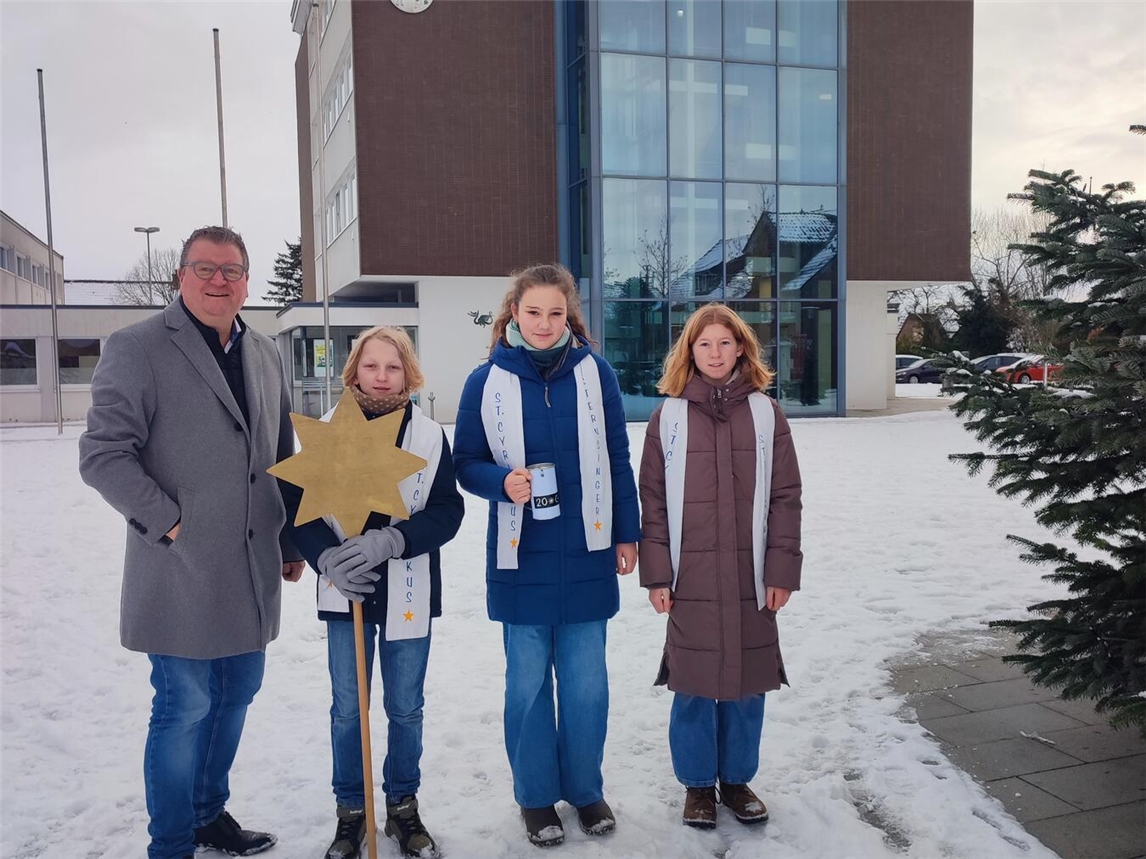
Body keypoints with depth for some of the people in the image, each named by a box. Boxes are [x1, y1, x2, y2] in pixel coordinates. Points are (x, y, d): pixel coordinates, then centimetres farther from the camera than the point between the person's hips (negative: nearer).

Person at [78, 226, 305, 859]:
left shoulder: (264, 354, 12)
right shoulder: (137, 348, -8)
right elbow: (102, 454, -12)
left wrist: (292, 539, 18)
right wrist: (170, 521, -15)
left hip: (253, 570, 7)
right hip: (181, 572, -6)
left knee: (236, 695, 17)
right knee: (184, 708, 1)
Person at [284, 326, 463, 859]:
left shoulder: (430, 436, -3)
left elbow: (447, 511, -7)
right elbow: (298, 507, -2)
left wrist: (388, 541, -21)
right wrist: (327, 558, -19)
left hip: (409, 595, 0)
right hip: (345, 594, 0)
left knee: (405, 709, 12)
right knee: (347, 711, 10)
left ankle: (403, 806, 32)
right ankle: (350, 811, 29)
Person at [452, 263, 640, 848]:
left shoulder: (594, 372, -2)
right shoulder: (487, 381, -4)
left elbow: (618, 461, 4)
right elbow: (465, 464, 3)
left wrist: (626, 534, 5)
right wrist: (502, 483, -18)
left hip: (587, 556, 1)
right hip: (520, 558, 0)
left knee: (586, 683, 10)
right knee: (528, 683, 10)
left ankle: (585, 789, 30)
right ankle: (536, 797, 28)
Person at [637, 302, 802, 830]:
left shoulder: (765, 414, 4)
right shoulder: (668, 416, 1)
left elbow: (785, 498, 3)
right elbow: (653, 502, 0)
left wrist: (782, 569, -3)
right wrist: (657, 574, -4)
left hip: (751, 577, 1)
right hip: (690, 578, -1)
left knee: (746, 683, 11)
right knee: (694, 685, 7)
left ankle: (737, 779, 30)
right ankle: (697, 785, 25)